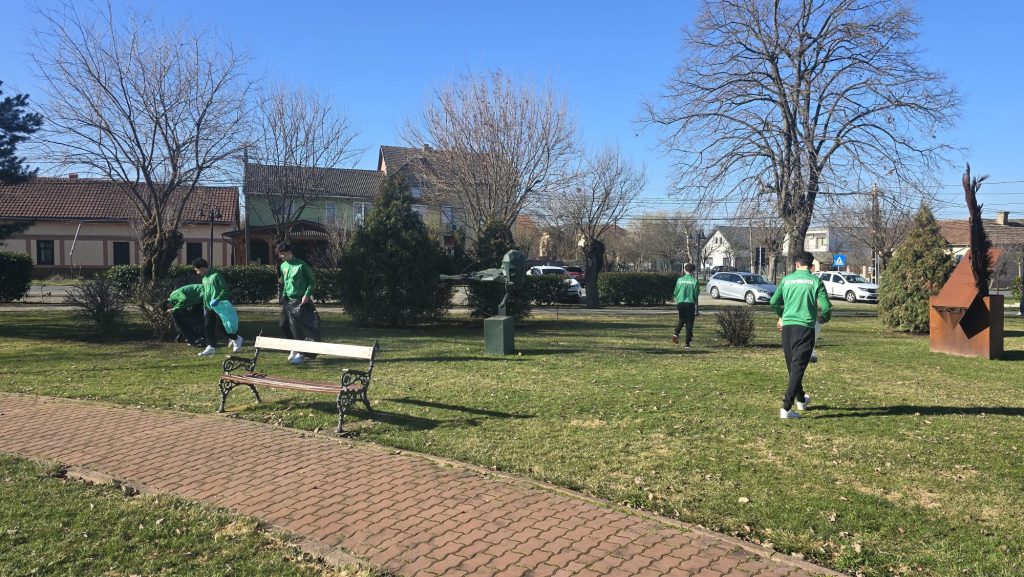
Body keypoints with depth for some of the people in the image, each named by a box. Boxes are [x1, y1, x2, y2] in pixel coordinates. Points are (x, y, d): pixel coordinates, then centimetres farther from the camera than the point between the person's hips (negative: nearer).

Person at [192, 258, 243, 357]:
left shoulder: (216, 275, -11)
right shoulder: (204, 278, 15)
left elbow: (225, 289, -15)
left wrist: (218, 299, -25)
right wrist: (204, 306, 23)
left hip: (219, 306, -8)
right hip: (209, 307, 8)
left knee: (223, 325, -3)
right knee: (209, 327, 2)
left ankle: (236, 339, 17)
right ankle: (211, 347, 4)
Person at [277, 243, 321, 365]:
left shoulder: (301, 265, -11)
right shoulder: (283, 266, 10)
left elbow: (312, 281, -7)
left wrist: (307, 295, -17)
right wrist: (283, 296, 15)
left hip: (300, 301, -7)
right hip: (288, 300, 7)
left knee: (297, 327, -9)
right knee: (284, 325, 6)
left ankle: (301, 353, 0)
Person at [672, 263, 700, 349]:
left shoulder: (679, 280, -4)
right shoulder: (695, 281, -9)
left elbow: (675, 292, 0)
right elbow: (696, 294, -5)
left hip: (680, 302, 2)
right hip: (690, 303, -2)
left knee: (681, 319, 23)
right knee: (689, 322, 6)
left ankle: (676, 334, 2)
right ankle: (687, 342, 4)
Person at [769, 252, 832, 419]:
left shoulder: (786, 279, 7)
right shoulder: (816, 281, -2)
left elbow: (774, 302, 8)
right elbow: (826, 307, -5)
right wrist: (822, 318, 18)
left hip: (787, 326, 4)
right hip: (805, 326, -4)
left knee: (792, 366, 18)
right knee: (798, 367, -4)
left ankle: (801, 399, 39)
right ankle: (786, 408, -11)